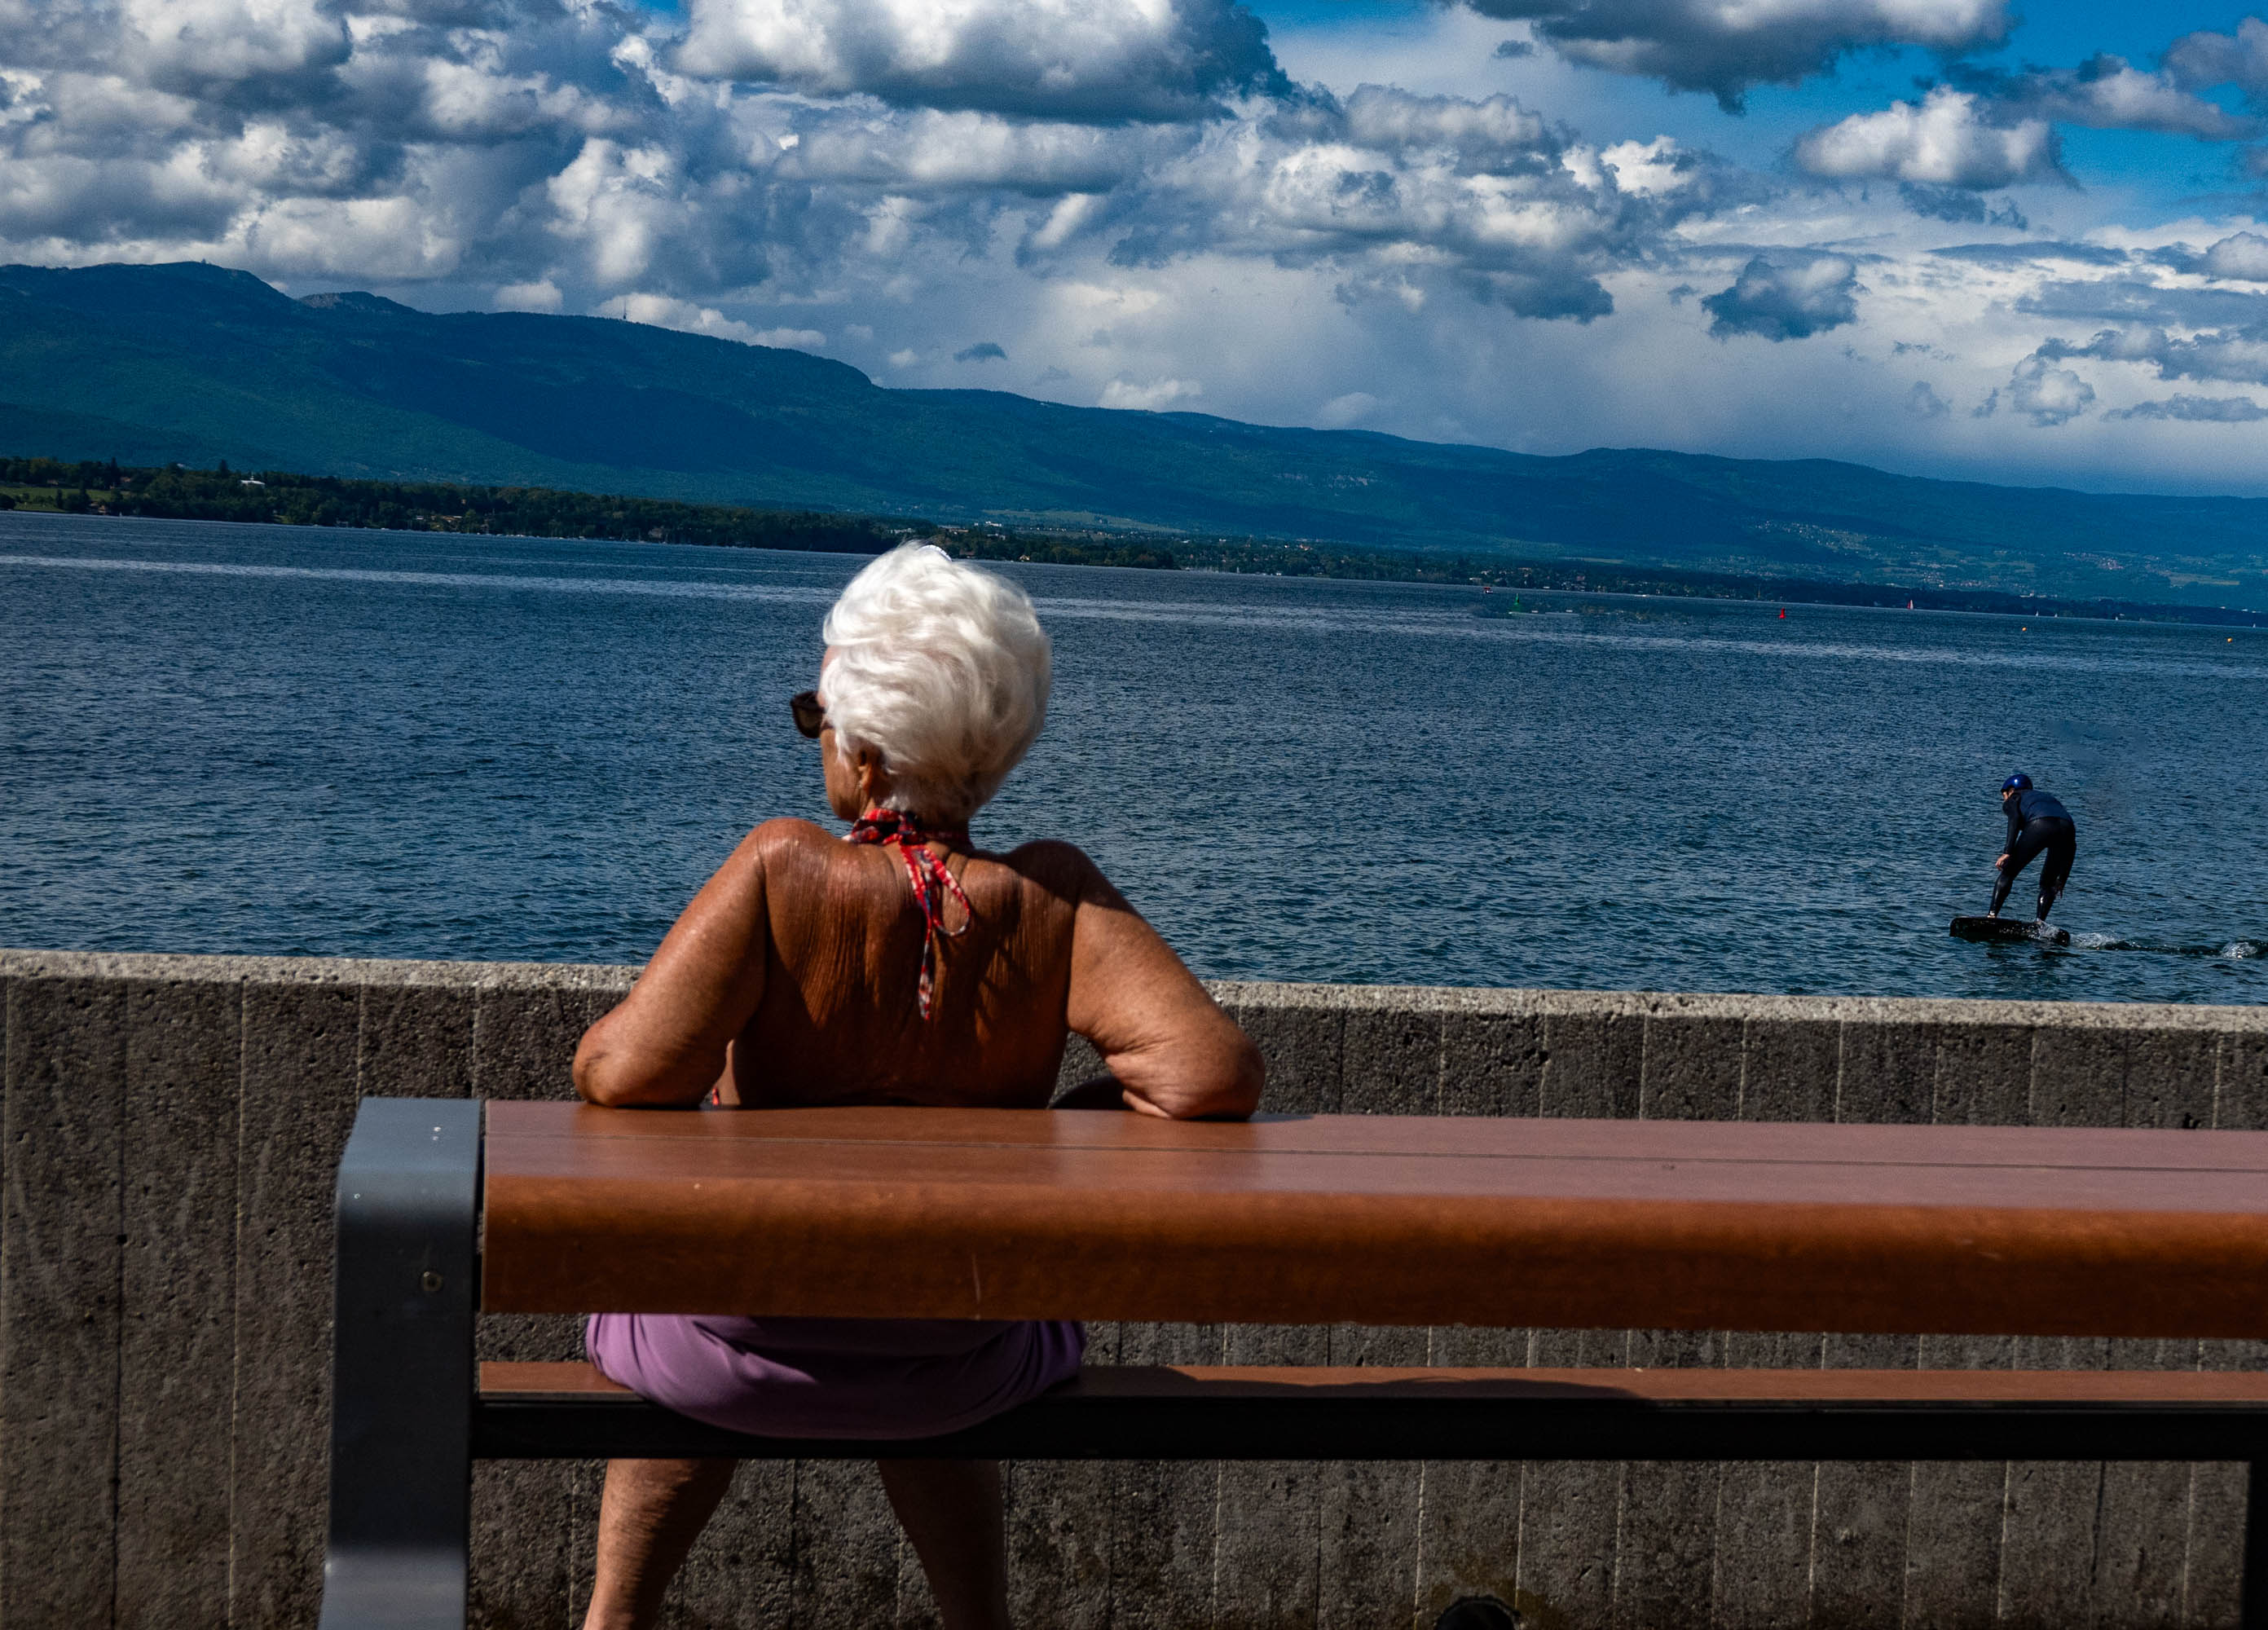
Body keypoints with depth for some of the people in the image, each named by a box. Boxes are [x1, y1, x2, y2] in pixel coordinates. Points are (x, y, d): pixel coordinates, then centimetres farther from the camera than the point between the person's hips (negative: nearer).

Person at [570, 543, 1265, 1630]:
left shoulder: (785, 873, -26)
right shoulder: (1053, 899, -19)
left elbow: (628, 1073, -33)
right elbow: (1213, 1074, -28)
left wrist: (600, 1052, -8)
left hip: (743, 1341, -2)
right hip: (957, 1371, 2)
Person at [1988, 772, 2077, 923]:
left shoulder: (2012, 801, 27)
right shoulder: (2049, 798, 42)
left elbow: (2015, 818, 0)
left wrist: (2008, 852, -9)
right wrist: (2063, 878, 36)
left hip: (2039, 826, -5)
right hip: (2066, 827, 5)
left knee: (2008, 873, 5)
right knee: (2048, 884, 18)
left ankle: (1992, 915, -7)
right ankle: (2040, 922, -1)